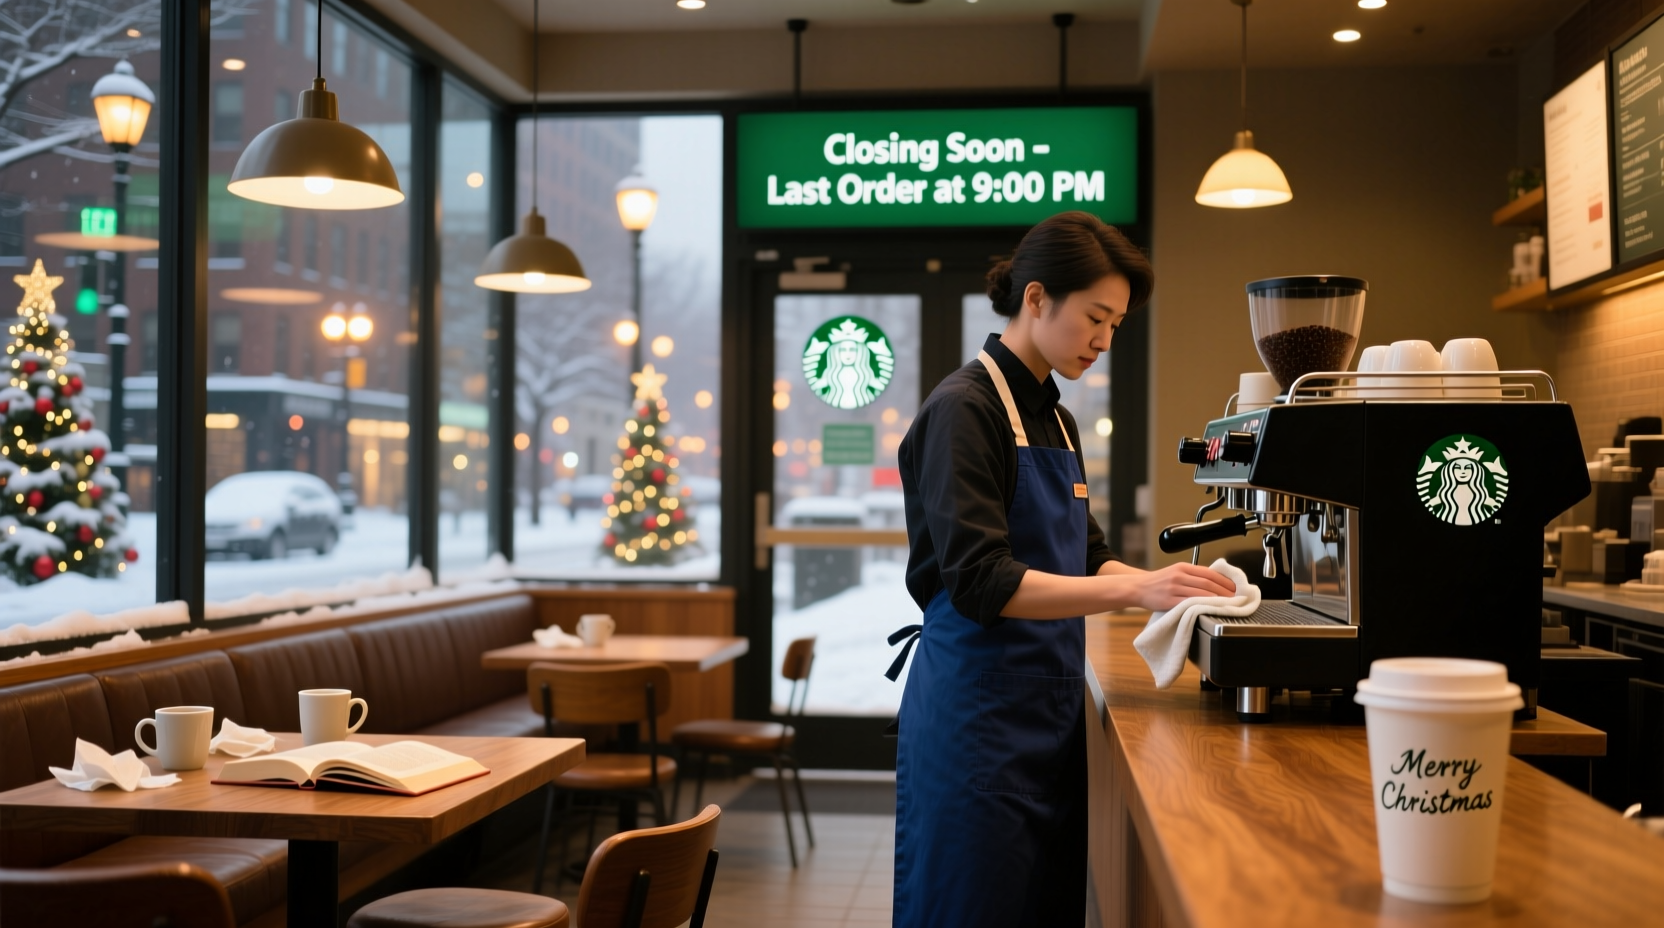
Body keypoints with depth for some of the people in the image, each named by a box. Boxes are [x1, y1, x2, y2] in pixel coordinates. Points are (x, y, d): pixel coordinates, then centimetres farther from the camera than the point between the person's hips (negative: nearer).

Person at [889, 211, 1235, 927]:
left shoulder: (1056, 421, 15)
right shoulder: (964, 409, -12)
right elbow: (982, 583, -21)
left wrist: (1172, 584, 2)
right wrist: (1135, 590, -26)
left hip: (1050, 710, 8)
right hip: (978, 715, -8)